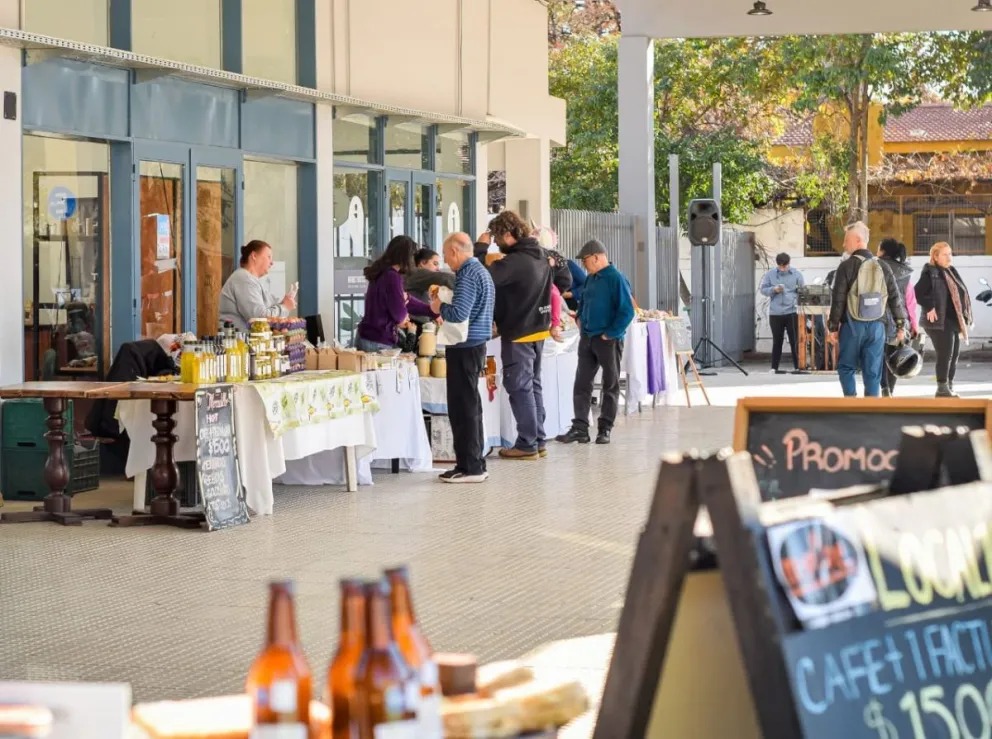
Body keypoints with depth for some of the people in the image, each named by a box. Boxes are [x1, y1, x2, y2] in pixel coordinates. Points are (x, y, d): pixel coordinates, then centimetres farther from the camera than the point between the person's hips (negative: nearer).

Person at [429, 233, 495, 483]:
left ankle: (470, 467, -6)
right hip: (476, 345, 10)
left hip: (464, 349, -10)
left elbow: (459, 314, -25)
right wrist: (445, 306, 14)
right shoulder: (481, 271, 16)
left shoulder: (468, 276, -16)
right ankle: (475, 463, 19)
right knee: (471, 406, 15)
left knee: (462, 408, -7)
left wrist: (439, 308, -7)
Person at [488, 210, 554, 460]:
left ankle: (527, 444, -1)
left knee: (520, 387, -3)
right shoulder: (540, 256, 7)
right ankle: (539, 440, 18)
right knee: (533, 384, 15)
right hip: (538, 329, 9)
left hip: (518, 333, -9)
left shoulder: (514, 261, -22)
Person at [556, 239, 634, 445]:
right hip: (587, 339, 7)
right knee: (581, 384, 2)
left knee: (610, 386, 5)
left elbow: (627, 311, -17)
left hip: (608, 340, -7)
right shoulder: (591, 279, 10)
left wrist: (610, 334, -16)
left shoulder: (616, 279, -13)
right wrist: (581, 319, 12)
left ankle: (605, 429, 10)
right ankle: (579, 428, 2)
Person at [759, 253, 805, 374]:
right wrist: (774, 289, -14)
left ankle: (797, 366, 5)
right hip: (775, 313, 1)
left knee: (794, 340, 0)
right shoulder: (771, 274, 1)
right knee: (777, 341, 9)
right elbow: (763, 289, 4)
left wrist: (799, 303, -12)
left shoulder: (796, 274, 0)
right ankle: (774, 367, 15)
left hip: (791, 312, -1)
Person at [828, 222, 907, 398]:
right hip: (876, 326, 3)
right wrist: (900, 325, 15)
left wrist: (833, 326, -2)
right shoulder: (882, 267, 7)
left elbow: (838, 300, -9)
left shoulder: (846, 267, -7)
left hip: (852, 325, -3)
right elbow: (895, 298, 9)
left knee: (846, 366, 10)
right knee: (873, 370, 4)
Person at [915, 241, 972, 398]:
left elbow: (959, 294, 22)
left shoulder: (951, 272, 16)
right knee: (945, 355, -10)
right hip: (940, 322, -9)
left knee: (954, 356, 12)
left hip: (954, 321, 9)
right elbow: (918, 292, -22)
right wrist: (929, 307, -22)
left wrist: (964, 319, 15)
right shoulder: (931, 273, -11)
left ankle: (949, 388, 19)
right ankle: (942, 389, -5)